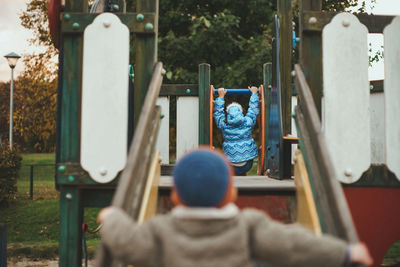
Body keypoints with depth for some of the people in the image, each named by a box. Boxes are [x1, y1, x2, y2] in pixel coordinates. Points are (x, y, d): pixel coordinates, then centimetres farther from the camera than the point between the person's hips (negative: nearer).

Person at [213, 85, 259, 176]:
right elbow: (253, 109, 13)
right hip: (247, 164, 1)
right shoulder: (248, 122, -3)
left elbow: (218, 111, 14)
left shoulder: (223, 125, -3)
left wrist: (221, 96, 25)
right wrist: (254, 93, 27)